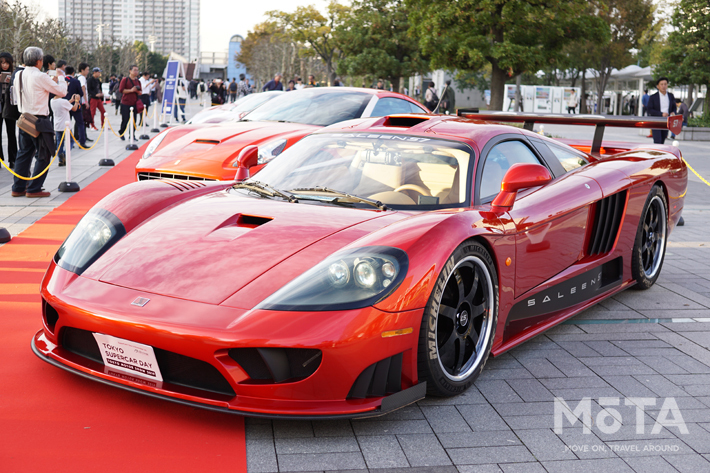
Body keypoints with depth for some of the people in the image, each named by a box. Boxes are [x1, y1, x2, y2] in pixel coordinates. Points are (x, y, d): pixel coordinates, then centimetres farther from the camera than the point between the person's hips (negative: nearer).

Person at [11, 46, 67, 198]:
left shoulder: (18, 76, 7)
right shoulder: (41, 77, -15)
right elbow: (62, 92, -9)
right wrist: (58, 80, 13)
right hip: (39, 120, -8)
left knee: (24, 153, 14)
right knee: (44, 155, 2)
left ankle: (18, 188, 16)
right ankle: (34, 189, 2)